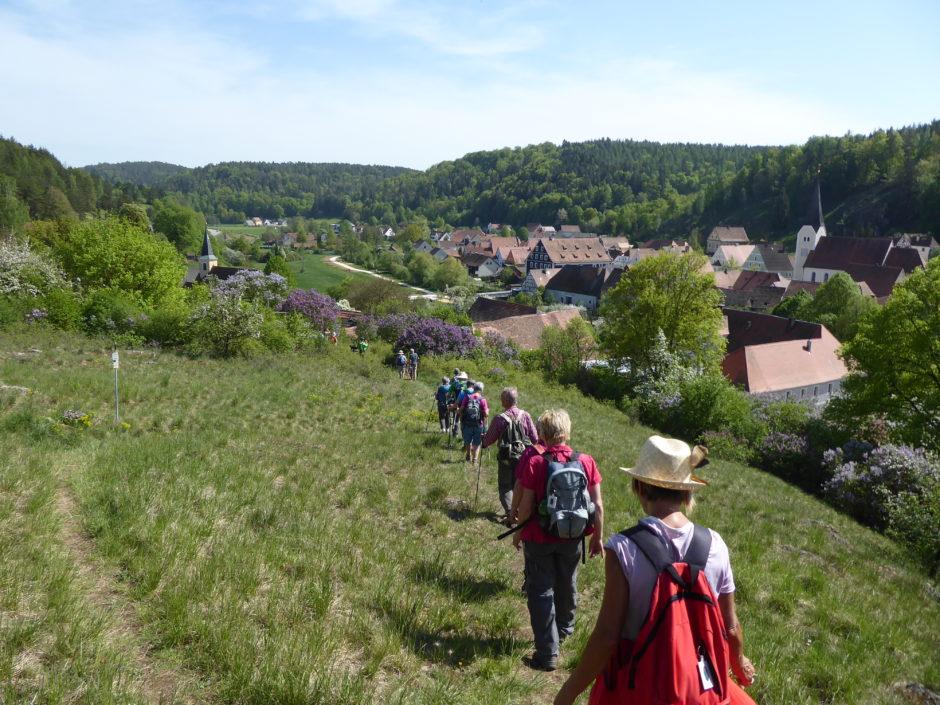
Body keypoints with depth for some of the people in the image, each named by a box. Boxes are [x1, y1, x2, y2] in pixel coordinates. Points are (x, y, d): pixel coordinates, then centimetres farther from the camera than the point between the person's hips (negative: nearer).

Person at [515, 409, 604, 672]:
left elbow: (526, 505, -16)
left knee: (541, 592, 8)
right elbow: (597, 506, -5)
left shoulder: (533, 461, -18)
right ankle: (564, 630, 47)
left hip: (539, 539, -4)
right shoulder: (586, 462, -9)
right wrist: (597, 537, 8)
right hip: (572, 539, 4)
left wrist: (519, 529, 3)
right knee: (567, 586, 24)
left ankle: (548, 654, 10)